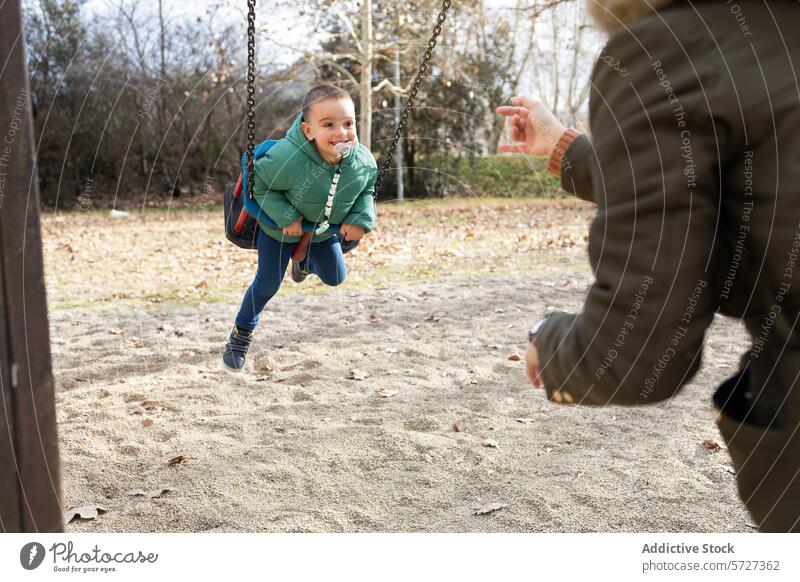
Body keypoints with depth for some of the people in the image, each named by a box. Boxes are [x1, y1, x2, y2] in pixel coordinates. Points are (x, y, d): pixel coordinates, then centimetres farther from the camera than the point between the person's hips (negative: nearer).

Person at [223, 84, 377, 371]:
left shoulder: (364, 161, -27)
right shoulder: (288, 157, -41)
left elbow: (368, 189, -5)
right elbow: (260, 183, -25)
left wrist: (361, 219, -20)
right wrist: (286, 217, -31)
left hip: (326, 229, 4)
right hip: (281, 228, -4)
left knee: (335, 277, 21)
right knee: (268, 283, 5)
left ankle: (304, 261, 55)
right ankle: (242, 332, 30)